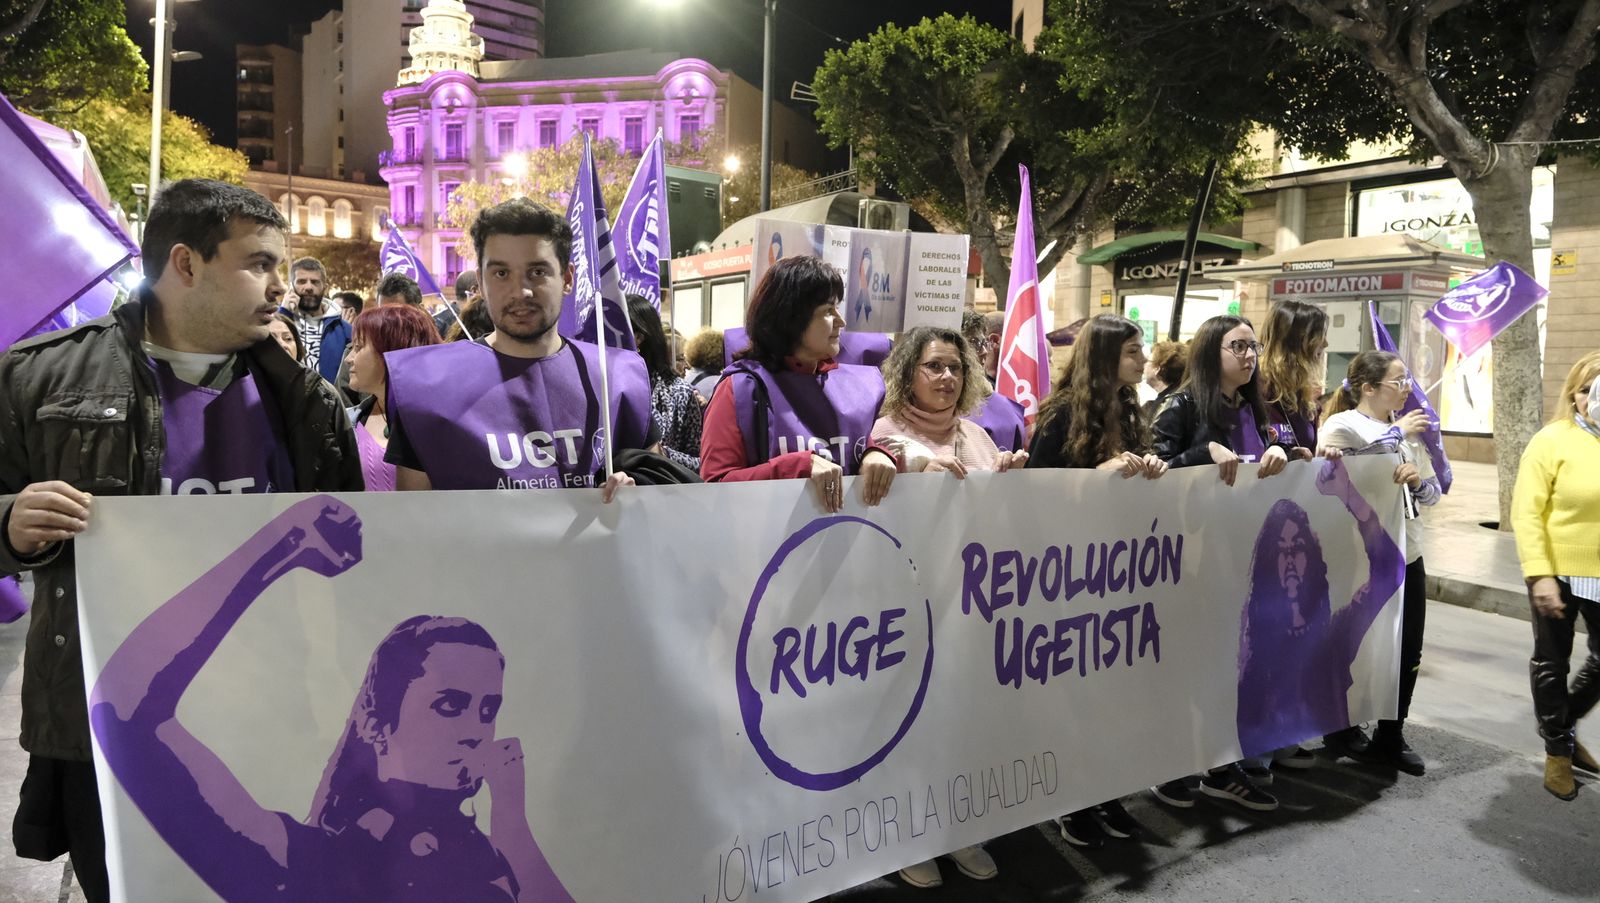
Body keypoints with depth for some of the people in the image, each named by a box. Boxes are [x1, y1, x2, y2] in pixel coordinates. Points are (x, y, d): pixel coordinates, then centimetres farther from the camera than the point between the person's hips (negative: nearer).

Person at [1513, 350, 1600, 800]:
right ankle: (1557, 750, 29)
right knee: (1552, 662, 12)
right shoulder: (1553, 440, -10)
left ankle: (1564, 724, 39)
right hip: (1559, 573, -3)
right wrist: (1540, 575, -18)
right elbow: (1526, 512, -12)